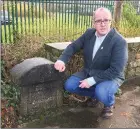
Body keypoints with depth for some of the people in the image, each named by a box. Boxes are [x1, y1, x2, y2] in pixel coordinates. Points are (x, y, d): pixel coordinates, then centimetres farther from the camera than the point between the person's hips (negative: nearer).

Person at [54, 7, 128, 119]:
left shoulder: (119, 41, -23)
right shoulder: (89, 33, -5)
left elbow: (116, 70, -26)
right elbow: (73, 46, 2)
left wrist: (92, 81, -28)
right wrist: (62, 60, -19)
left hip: (110, 76, -5)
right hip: (89, 72, 6)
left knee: (101, 93, -36)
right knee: (69, 85, -11)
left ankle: (110, 104, 3)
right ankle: (94, 94, 15)